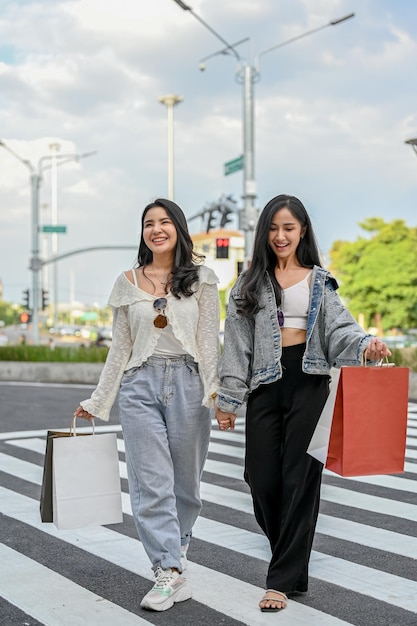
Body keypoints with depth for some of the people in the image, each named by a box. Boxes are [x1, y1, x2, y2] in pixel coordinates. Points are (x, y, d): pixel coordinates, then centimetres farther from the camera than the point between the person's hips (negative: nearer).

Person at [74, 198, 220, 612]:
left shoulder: (201, 278, 5)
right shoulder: (128, 283, 10)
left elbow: (209, 340, 1)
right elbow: (120, 348, 13)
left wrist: (215, 390, -12)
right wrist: (97, 402, 13)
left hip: (187, 382, -1)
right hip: (141, 384, 1)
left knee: (185, 481, 6)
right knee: (151, 483, -6)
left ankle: (173, 554, 25)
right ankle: (170, 574, -4)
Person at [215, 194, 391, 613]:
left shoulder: (319, 281, 10)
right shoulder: (250, 283, 11)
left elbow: (338, 327, -3)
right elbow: (236, 343, 8)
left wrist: (365, 345, -25)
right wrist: (228, 399, 2)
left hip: (309, 383, -2)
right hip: (265, 385, 2)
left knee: (300, 480, -4)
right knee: (261, 479, 0)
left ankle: (282, 579, 4)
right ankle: (294, 565, 24)